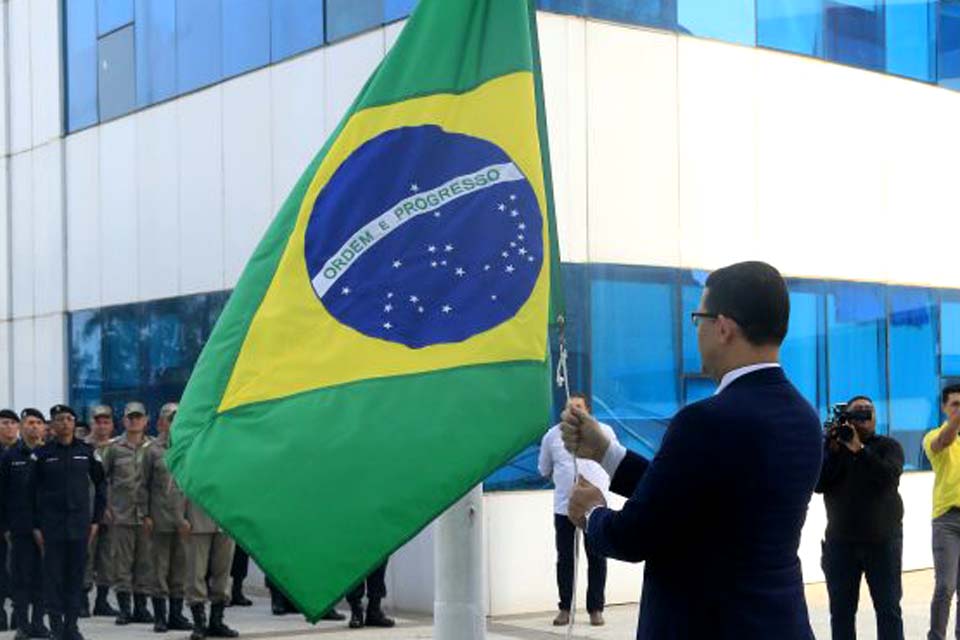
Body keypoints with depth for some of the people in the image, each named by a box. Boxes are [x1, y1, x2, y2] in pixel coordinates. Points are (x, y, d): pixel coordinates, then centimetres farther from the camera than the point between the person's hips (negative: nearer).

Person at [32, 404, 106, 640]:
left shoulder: (86, 452, 5)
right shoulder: (42, 454, 1)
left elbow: (100, 485, 10)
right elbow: (33, 491, 3)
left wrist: (96, 519, 5)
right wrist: (36, 525, -2)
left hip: (79, 524, 1)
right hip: (51, 525, -1)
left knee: (76, 576, 4)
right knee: (53, 576, 1)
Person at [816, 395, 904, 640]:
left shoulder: (888, 446, 3)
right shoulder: (831, 447, 7)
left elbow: (889, 476, -16)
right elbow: (818, 484, -6)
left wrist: (859, 449, -22)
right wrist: (834, 449, -14)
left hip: (883, 542, -2)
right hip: (841, 543, 2)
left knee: (888, 609, 0)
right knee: (841, 611, 6)